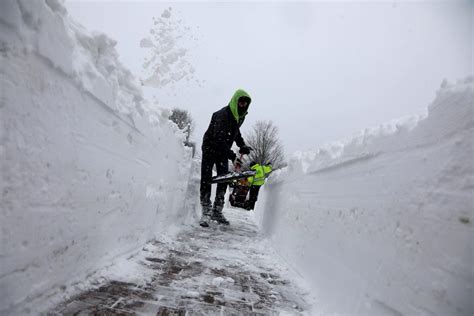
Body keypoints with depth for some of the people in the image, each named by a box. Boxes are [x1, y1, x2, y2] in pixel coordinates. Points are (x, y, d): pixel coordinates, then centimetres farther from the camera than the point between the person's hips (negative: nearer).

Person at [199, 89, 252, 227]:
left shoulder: (241, 116, -1)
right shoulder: (222, 115, -27)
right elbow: (219, 139, -33)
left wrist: (242, 145, 4)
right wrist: (232, 156, -37)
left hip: (224, 151, 7)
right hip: (210, 148, -7)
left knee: (224, 179, 5)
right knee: (206, 180, -8)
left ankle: (217, 211, 14)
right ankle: (206, 212, -3)